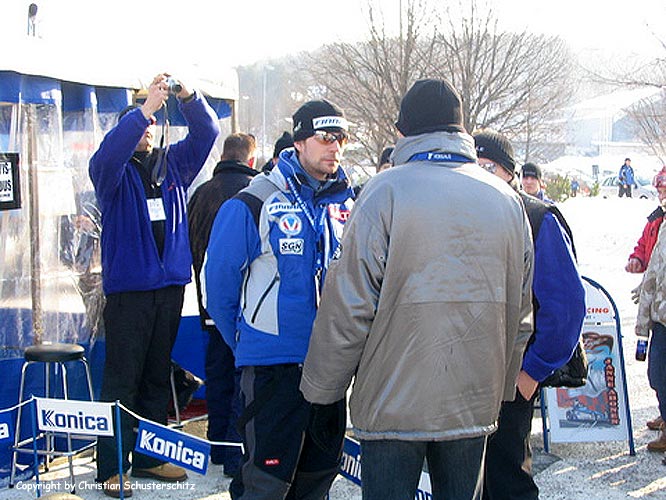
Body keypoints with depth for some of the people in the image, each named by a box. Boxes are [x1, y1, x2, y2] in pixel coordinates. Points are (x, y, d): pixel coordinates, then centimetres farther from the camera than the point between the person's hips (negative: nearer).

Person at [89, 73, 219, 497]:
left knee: (158, 375, 12)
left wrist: (189, 98, -16)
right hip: (128, 286, -5)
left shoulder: (173, 164, 12)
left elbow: (207, 133, 3)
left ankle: (150, 457, 20)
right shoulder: (114, 171, 0)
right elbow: (109, 152, -22)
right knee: (123, 377, -6)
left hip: (171, 284, 5)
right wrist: (145, 108, -31)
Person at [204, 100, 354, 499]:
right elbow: (220, 279, -4)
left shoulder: (345, 204, 7)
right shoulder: (254, 204, -9)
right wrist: (243, 343, 4)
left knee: (323, 466, 14)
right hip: (273, 361, -6)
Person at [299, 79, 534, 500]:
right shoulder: (506, 199, 7)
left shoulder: (386, 191, -10)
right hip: (475, 402, 5)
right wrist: (503, 387, 24)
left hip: (393, 402, -4)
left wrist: (321, 388, 0)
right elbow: (519, 312, 13)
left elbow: (348, 306, -11)